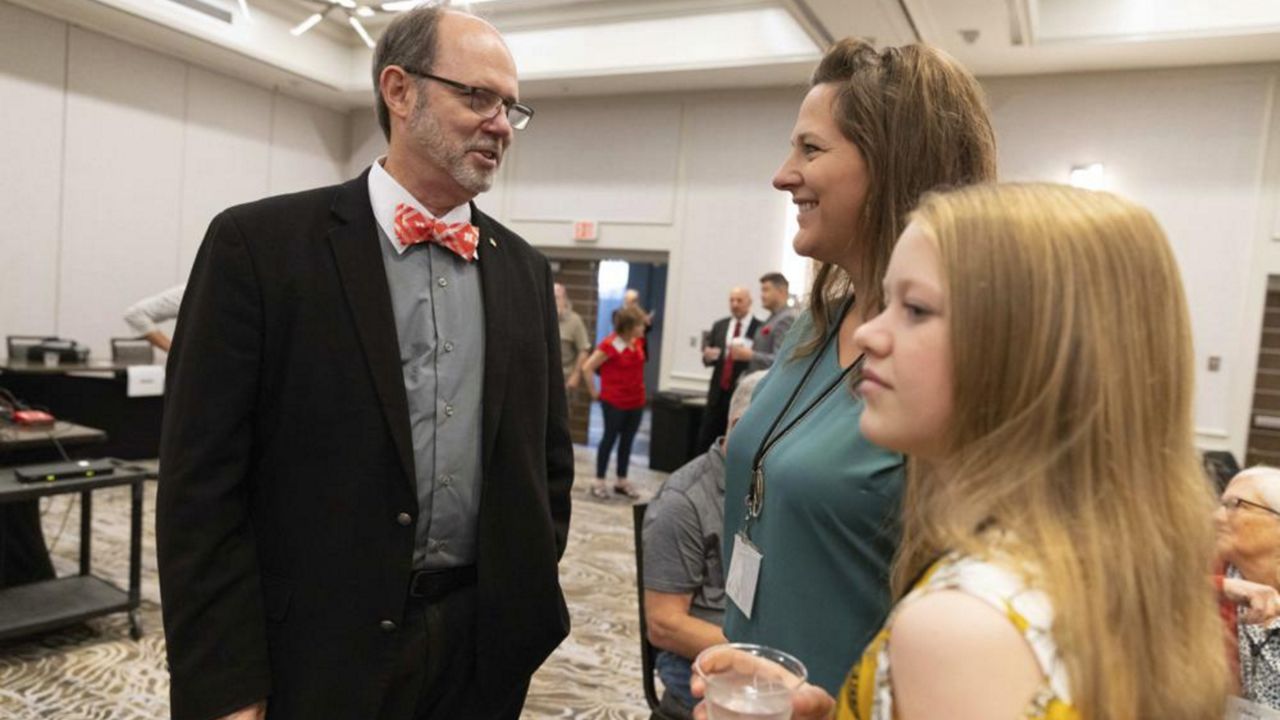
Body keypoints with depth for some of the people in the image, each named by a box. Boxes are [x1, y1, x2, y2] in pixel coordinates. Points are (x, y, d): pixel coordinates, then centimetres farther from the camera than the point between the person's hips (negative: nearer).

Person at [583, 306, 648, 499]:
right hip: (614, 401, -6)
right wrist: (594, 392, -10)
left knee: (627, 440, 12)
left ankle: (622, 481, 23)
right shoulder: (610, 345, -20)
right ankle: (599, 482, 15)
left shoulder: (639, 341, 1)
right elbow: (587, 368, -17)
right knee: (610, 438, 3)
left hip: (636, 401, 6)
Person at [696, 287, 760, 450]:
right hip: (718, 392, 5)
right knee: (706, 440, 5)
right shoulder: (719, 325, 11)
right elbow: (709, 356, 11)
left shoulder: (760, 328, -6)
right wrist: (707, 355, -11)